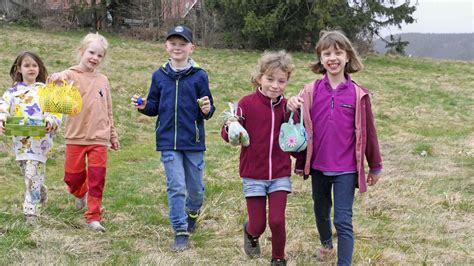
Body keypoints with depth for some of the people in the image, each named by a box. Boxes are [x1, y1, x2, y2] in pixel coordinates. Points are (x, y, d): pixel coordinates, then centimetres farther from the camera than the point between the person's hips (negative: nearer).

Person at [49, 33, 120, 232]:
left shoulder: (103, 81, 9)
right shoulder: (71, 75, -4)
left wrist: (113, 136, 19)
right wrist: (57, 78, -50)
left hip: (99, 138, 2)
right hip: (76, 137, -2)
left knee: (97, 178, -1)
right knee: (72, 176, 7)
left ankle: (93, 216, 8)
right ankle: (81, 194, 40)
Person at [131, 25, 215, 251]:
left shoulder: (199, 76, -3)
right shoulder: (160, 76, 4)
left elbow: (207, 110, 0)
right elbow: (155, 107, 12)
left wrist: (207, 110, -22)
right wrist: (144, 106, -8)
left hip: (194, 141, 0)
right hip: (168, 141, 1)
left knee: (195, 187, 11)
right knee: (176, 187, -2)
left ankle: (192, 212, 42)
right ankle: (180, 232, 5)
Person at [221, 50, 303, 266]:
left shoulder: (287, 107, -2)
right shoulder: (247, 104, -12)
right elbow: (228, 135, -11)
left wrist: (301, 163, 1)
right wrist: (230, 129, -31)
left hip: (280, 175, 2)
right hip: (253, 176, -1)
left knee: (277, 221, -5)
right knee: (258, 224, 4)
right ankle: (250, 233, 42)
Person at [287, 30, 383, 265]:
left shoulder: (358, 94, -8)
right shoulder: (311, 91, -2)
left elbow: (368, 132, -1)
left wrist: (375, 167, 5)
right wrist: (292, 107, -20)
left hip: (345, 169, -3)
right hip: (318, 166, 4)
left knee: (343, 220, -5)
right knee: (321, 211, 22)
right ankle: (326, 244, 49)